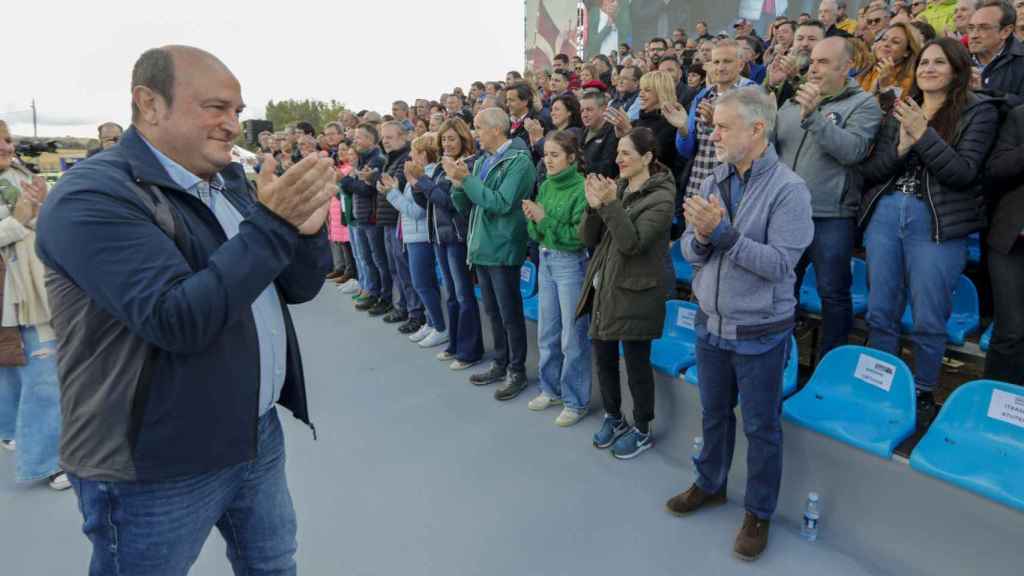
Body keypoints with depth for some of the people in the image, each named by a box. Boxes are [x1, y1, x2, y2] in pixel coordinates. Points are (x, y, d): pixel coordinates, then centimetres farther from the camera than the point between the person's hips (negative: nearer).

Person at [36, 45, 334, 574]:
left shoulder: (230, 185, 8)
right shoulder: (93, 196, -17)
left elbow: (299, 288, 5)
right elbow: (177, 320, -28)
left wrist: (305, 227, -16)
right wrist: (271, 225, -28)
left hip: (257, 435, 7)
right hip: (154, 466, -7)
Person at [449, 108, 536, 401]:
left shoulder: (519, 161, -11)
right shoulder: (481, 162, 13)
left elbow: (501, 203, -22)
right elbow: (465, 206, 13)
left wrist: (466, 178, -19)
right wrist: (457, 182, -6)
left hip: (503, 249, -8)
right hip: (482, 246, 8)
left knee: (510, 314, 3)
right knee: (492, 312, 16)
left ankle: (517, 371, 17)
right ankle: (500, 364, 30)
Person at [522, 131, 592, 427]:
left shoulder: (582, 188, -15)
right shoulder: (545, 186, 7)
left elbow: (579, 235, -19)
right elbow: (536, 234, 9)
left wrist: (544, 218, -19)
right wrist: (532, 220, -12)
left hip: (571, 263, -7)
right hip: (546, 260, 7)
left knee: (573, 335, 2)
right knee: (546, 332, 15)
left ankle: (576, 401, 16)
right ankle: (551, 389, 33)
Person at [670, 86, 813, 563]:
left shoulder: (788, 189, -15)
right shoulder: (715, 181, 2)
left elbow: (780, 262, -23)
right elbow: (691, 252, 1)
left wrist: (723, 233, -27)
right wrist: (701, 237, -21)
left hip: (759, 332, -5)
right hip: (710, 322, 6)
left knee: (761, 426, 11)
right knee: (714, 413, 22)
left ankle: (759, 513, 30)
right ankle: (710, 484, 43)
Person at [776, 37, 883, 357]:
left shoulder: (863, 104, -3)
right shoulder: (793, 102, 12)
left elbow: (852, 151, -19)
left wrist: (813, 115, -24)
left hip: (831, 217, -5)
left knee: (833, 293, 5)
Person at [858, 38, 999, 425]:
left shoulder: (978, 111, 2)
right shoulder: (899, 111, 12)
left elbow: (963, 173, -9)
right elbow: (869, 171, 8)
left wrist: (923, 135, -16)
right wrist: (899, 149, -10)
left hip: (937, 222, -4)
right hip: (884, 215, 4)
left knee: (928, 320, 2)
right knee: (880, 313, 9)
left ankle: (922, 395, 20)